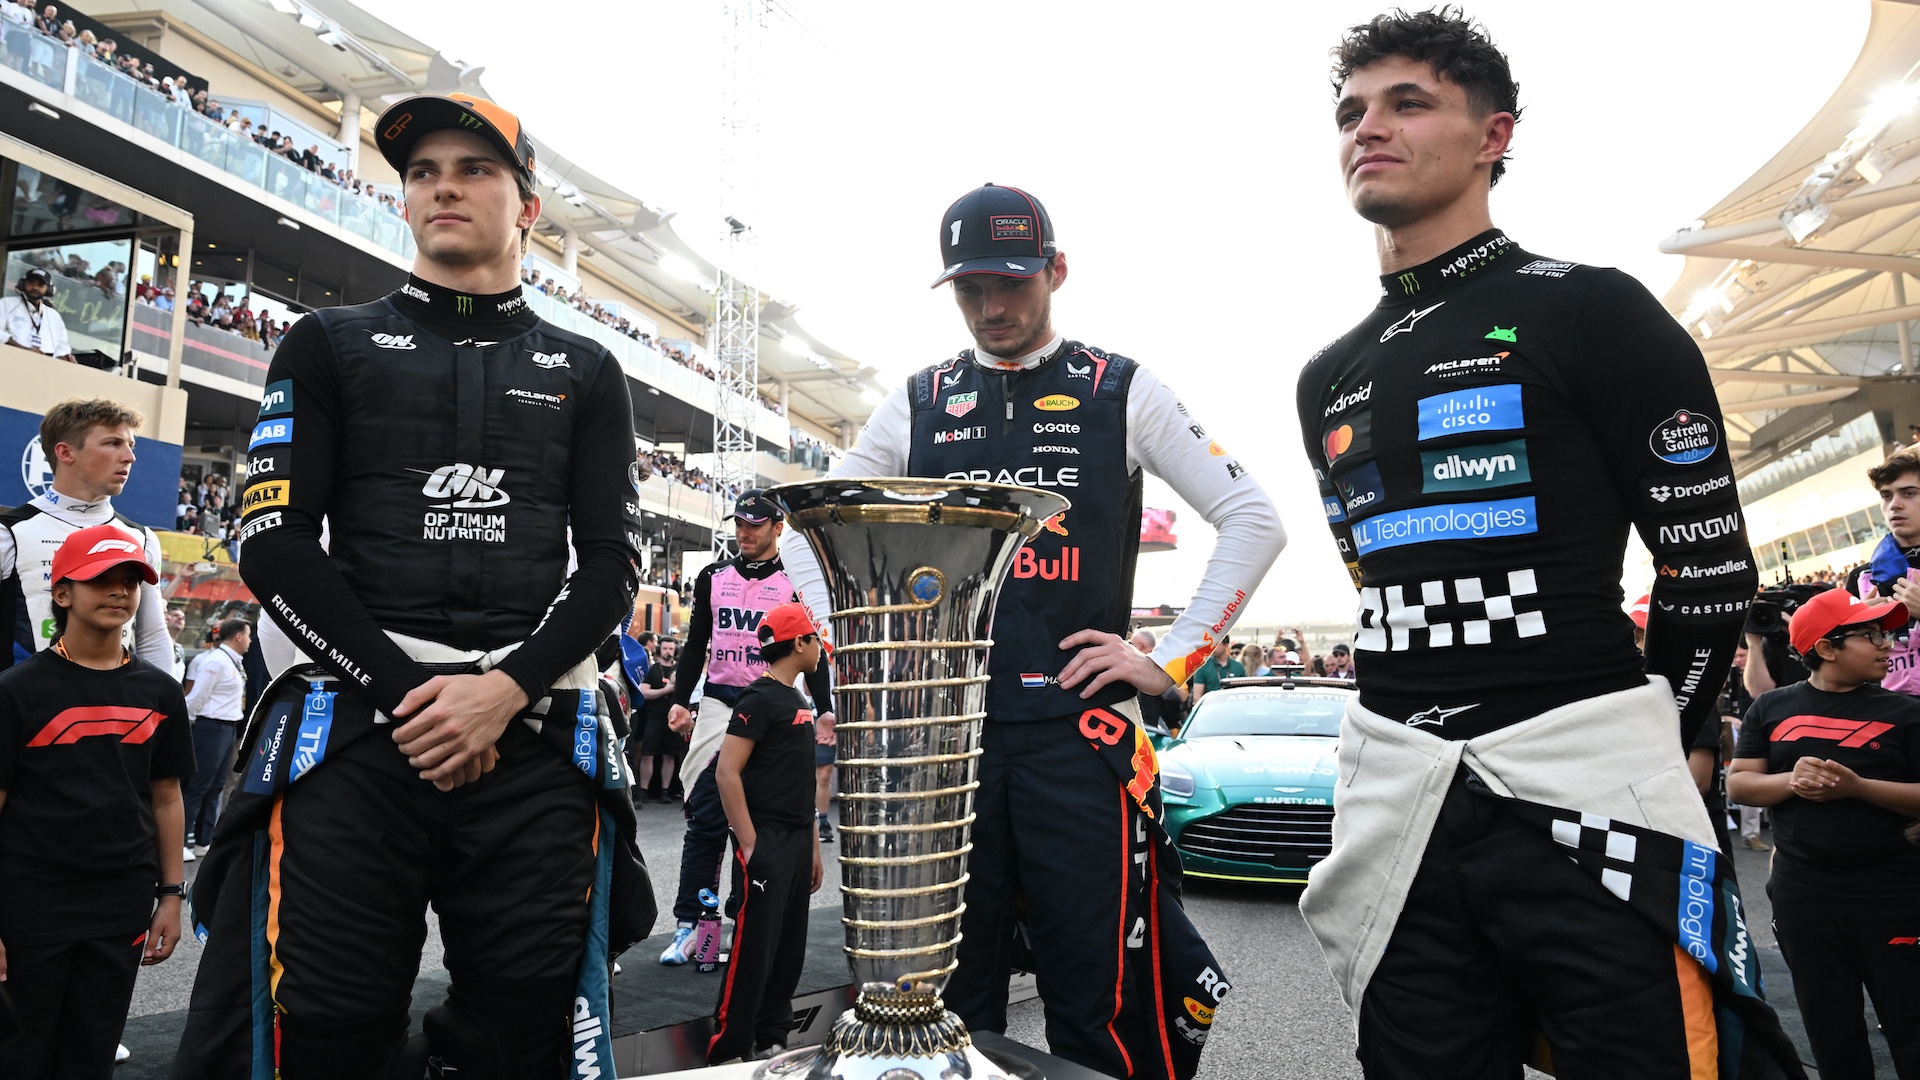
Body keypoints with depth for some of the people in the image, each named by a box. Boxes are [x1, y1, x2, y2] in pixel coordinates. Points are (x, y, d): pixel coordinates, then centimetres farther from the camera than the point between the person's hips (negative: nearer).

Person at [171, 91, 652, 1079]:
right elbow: (276, 544, 4)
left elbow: (612, 563, 6)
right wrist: (404, 693, -8)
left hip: (533, 729, 1)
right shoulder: (331, 346, 14)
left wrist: (508, 689, -9)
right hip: (357, 724, 0)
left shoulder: (584, 372, 15)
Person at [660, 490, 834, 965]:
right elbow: (695, 646, 16)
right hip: (717, 704, 2)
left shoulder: (795, 583, 3)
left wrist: (824, 709, -8)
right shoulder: (713, 578, 12)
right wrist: (680, 701, 8)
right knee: (705, 816, -3)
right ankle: (689, 925, 0)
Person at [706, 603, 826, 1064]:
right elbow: (726, 772, -18)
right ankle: (727, 1053, 8)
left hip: (797, 842, 8)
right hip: (765, 841, -8)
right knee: (753, 951, -3)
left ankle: (771, 1041, 25)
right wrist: (749, 844, -18)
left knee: (790, 950, 13)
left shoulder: (799, 701, 14)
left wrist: (813, 847, 17)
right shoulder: (760, 697, -11)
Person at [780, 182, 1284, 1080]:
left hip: (1079, 729, -2)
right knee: (948, 999, 11)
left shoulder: (1122, 392, 5)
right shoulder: (919, 404, 12)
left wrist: (1172, 660, -3)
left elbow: (1253, 520, 3)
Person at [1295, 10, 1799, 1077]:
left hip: (1580, 787, -5)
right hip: (1399, 791, 5)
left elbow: (1712, 568, -1)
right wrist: (1424, 747, 16)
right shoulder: (1329, 380, 15)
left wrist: (1635, 753, 5)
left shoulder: (1591, 312, -2)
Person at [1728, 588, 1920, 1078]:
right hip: (1803, 893, 1)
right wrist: (1791, 781, -16)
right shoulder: (1772, 708, 5)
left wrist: (1858, 787, -20)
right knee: (1832, 1036, 14)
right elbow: (1738, 783, 2)